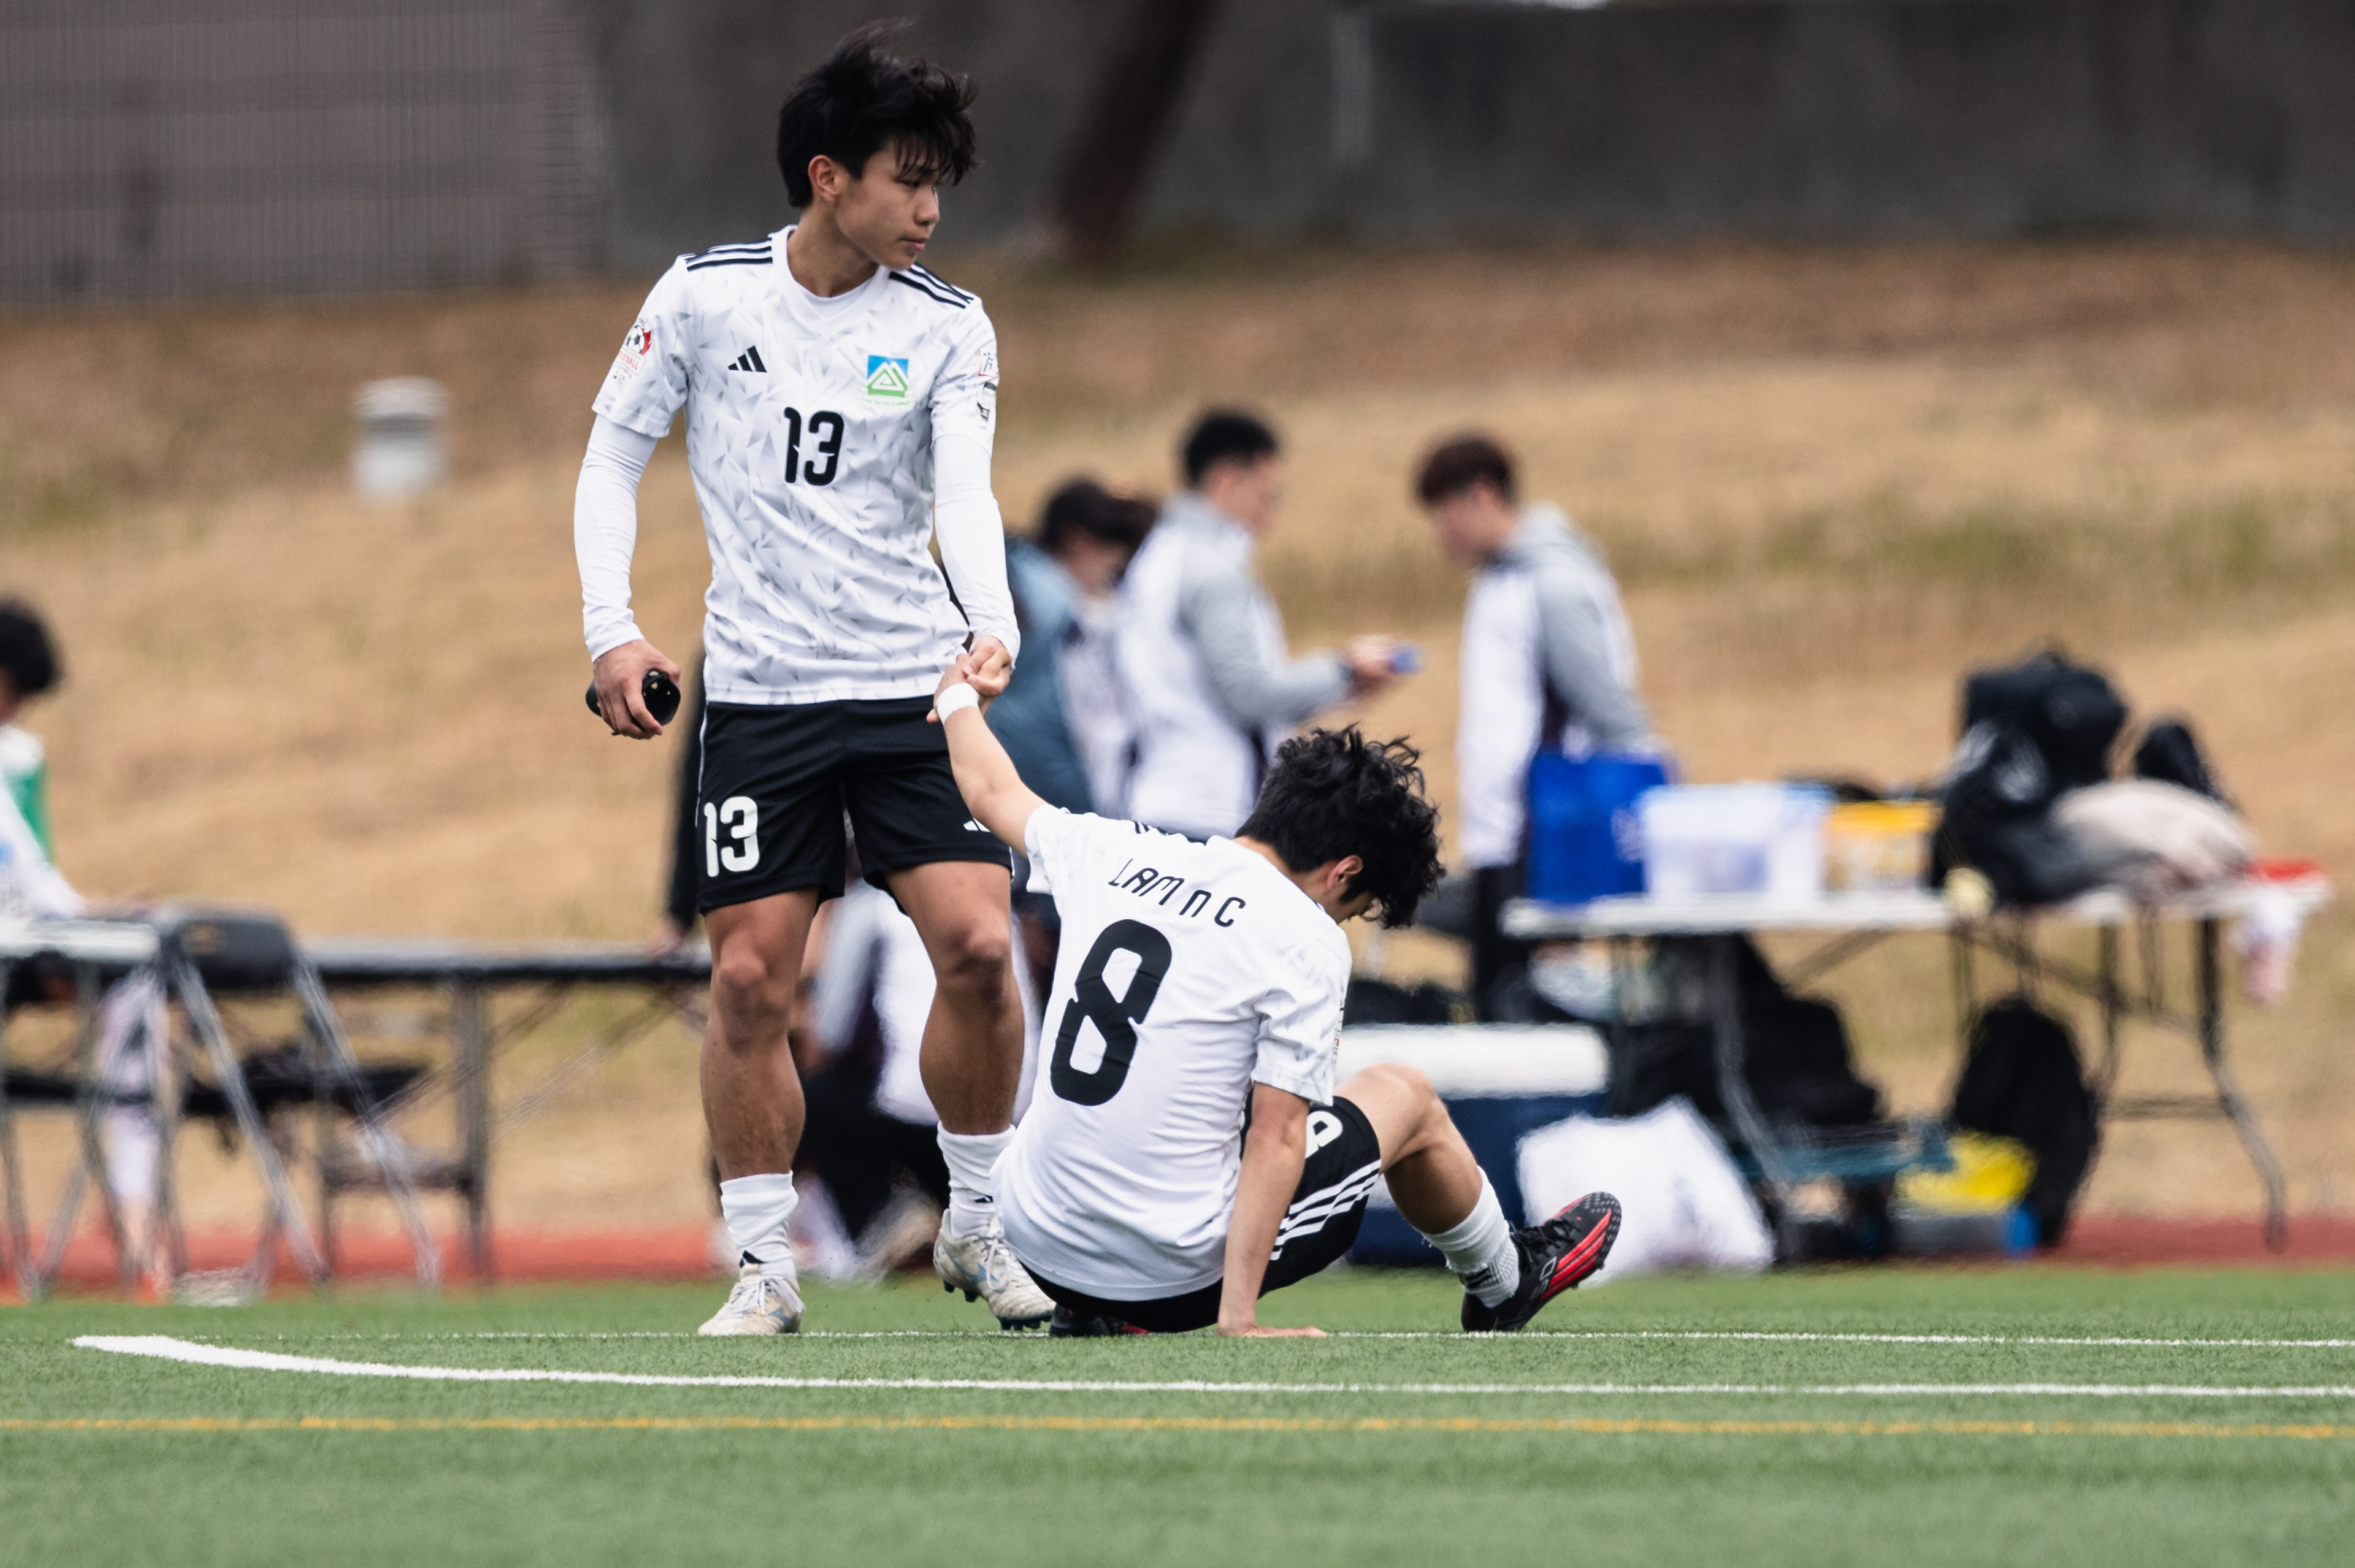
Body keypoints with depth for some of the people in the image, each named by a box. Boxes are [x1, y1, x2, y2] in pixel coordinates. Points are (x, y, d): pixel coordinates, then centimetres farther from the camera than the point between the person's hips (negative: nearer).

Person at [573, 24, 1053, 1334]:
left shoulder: (949, 326, 0)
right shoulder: (705, 294, -1)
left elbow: (966, 493, -12)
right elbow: (614, 455, 7)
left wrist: (994, 629, -30)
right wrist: (613, 627, -4)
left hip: (915, 687, 0)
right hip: (759, 694, 0)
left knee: (978, 945, -11)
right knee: (751, 982, -4)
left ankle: (979, 1223, 8)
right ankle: (765, 1267, 7)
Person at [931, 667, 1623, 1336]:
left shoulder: (1116, 855, 4)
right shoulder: (1307, 941, -11)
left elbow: (993, 793, 24)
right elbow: (1276, 1137, -15)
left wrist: (958, 698, 45)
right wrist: (1238, 1318, -14)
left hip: (1038, 1246, 5)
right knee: (1405, 1097, 19)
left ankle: (1089, 1310, 23)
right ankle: (1505, 1282, 44)